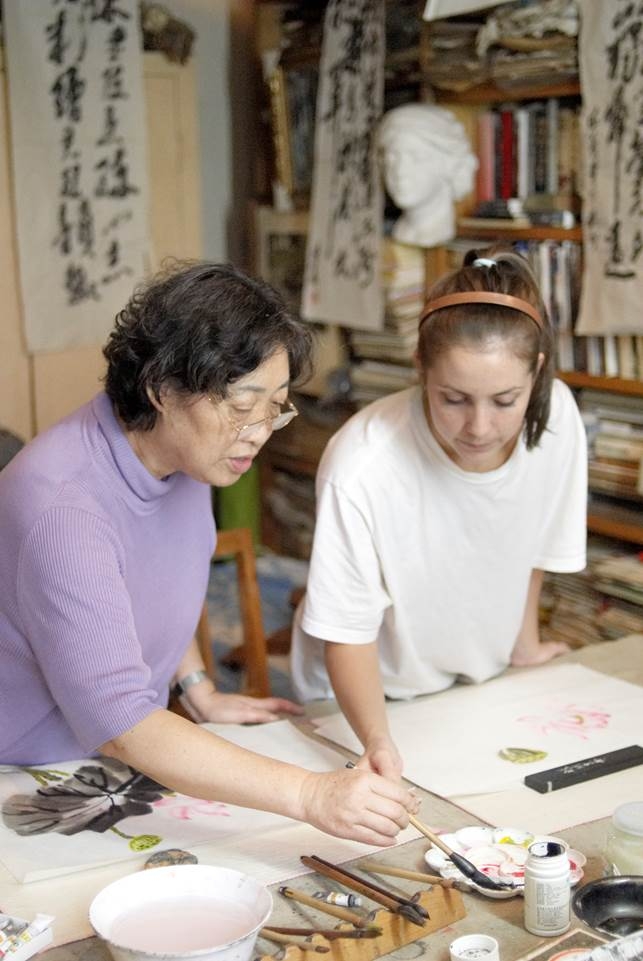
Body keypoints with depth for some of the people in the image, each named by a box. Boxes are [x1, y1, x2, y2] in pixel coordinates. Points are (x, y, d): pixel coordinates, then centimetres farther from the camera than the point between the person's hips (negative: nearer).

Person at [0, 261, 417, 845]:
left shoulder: (187, 448, -6)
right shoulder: (59, 508, -32)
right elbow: (119, 722, -36)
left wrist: (200, 690, 9)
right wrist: (311, 795, -41)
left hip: (129, 755, 7)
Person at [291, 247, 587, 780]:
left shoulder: (557, 415, -19)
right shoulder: (362, 470, -33)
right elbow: (348, 634, -22)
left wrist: (524, 643, 12)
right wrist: (377, 740, -37)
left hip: (481, 681, 4)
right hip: (367, 697, -3)